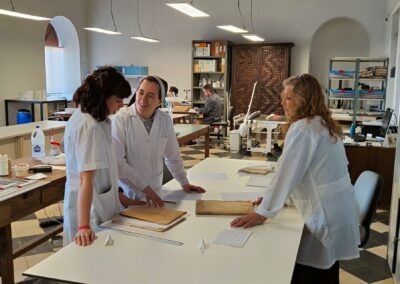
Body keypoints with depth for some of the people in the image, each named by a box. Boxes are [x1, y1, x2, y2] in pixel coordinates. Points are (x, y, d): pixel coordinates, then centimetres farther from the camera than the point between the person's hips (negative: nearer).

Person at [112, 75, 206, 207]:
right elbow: (117, 163, -19)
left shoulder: (165, 120, -4)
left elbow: (173, 155, 9)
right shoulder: (121, 119, -17)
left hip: (155, 192, 4)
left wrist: (184, 182, 14)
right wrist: (144, 187, -17)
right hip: (127, 196, -4)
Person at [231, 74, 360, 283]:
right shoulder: (322, 124, 11)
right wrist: (274, 197, 14)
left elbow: (286, 172, -22)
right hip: (335, 208, 10)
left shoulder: (302, 128, -20)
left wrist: (262, 213, -16)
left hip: (324, 213, -10)